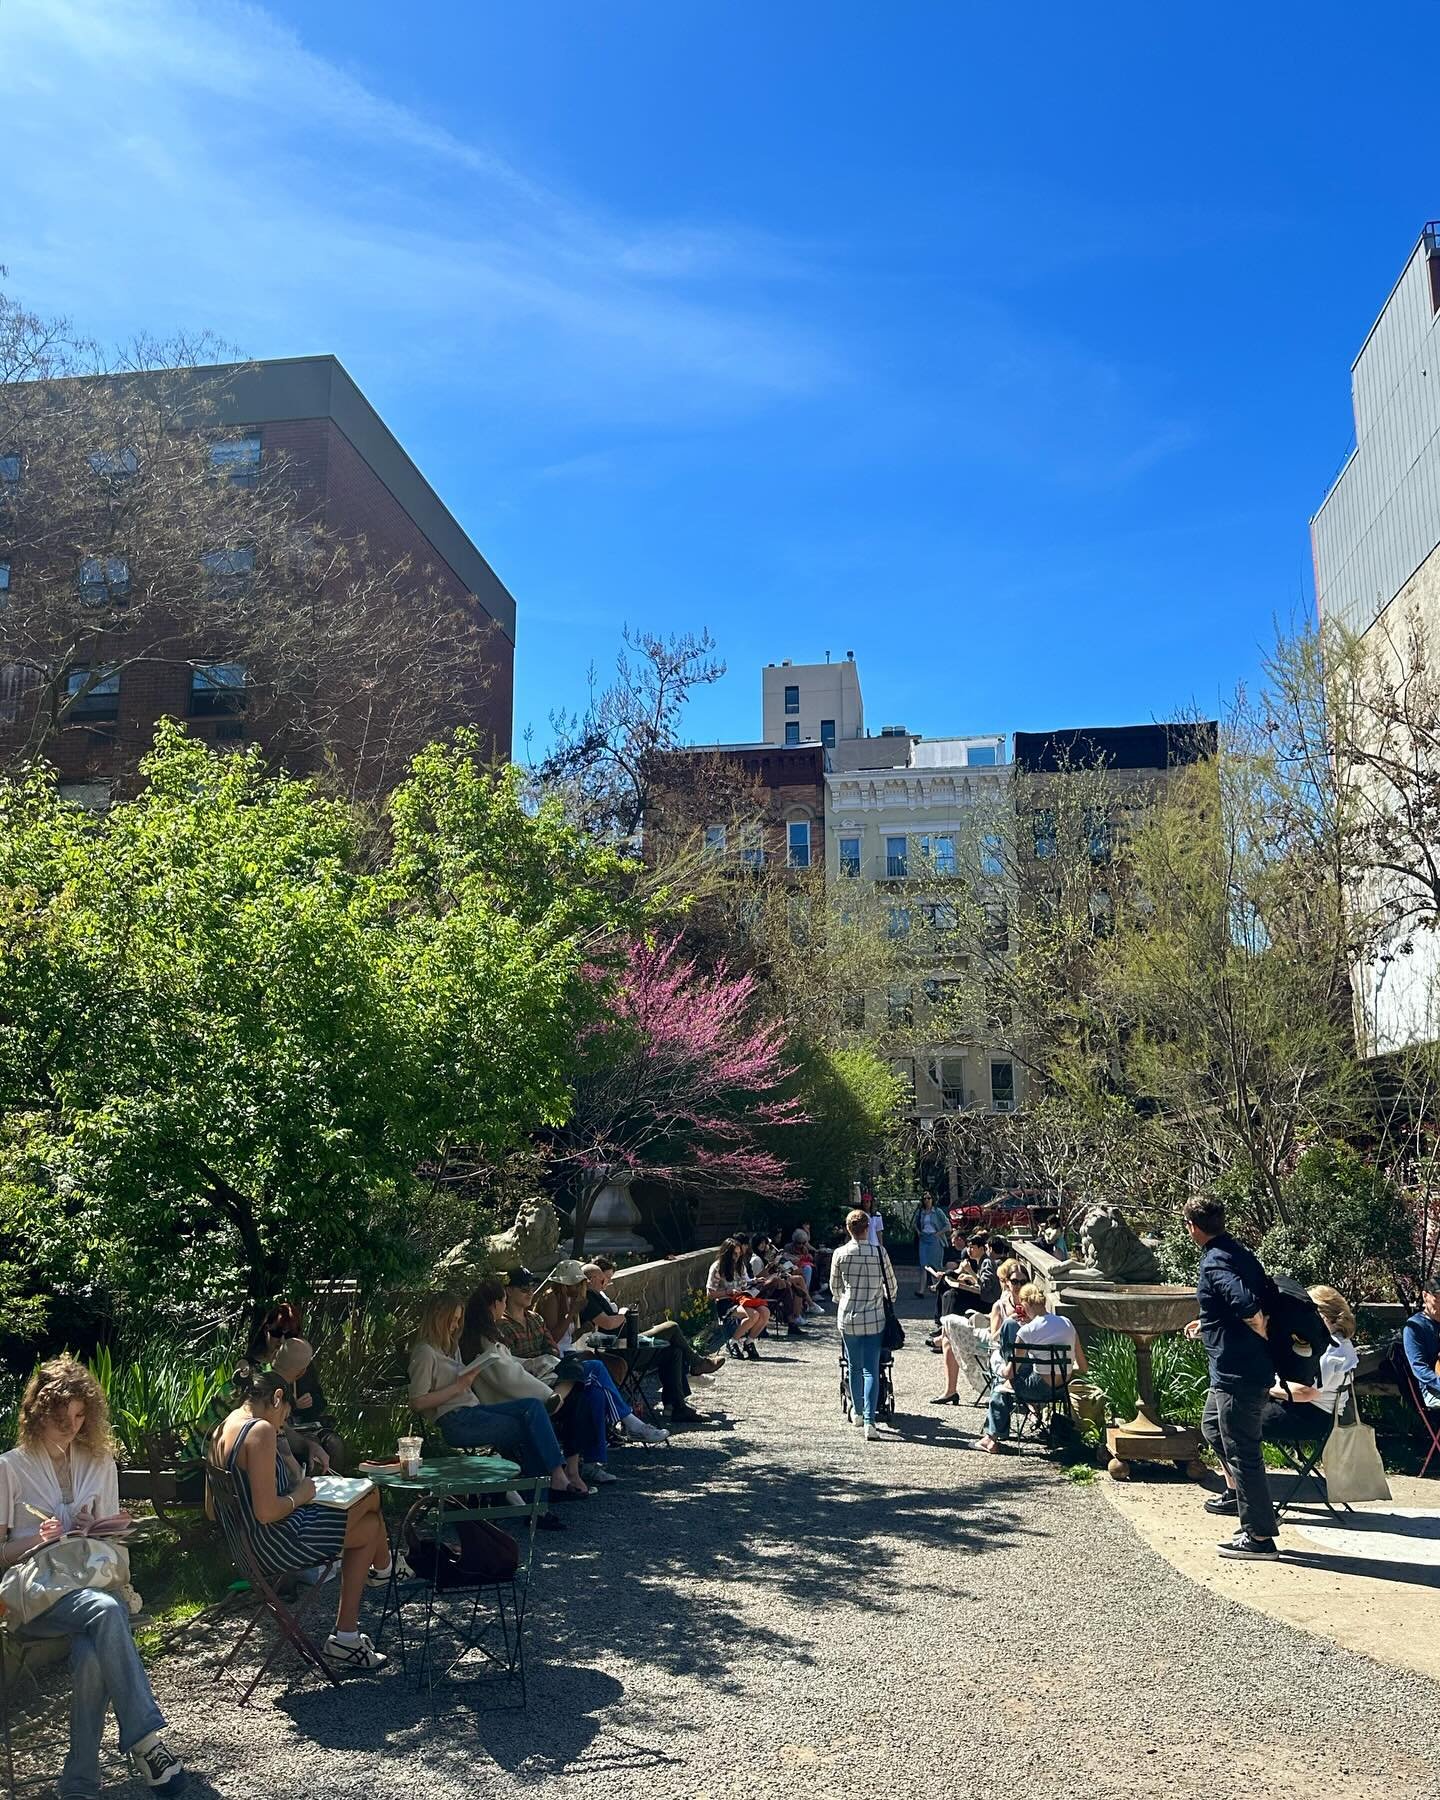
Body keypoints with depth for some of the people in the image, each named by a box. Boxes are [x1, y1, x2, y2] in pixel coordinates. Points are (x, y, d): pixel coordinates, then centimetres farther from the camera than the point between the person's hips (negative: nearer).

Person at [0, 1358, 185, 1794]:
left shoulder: (100, 1462, 15)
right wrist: (37, 1539, -16)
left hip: (90, 1586, 3)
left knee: (90, 1655, -34)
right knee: (105, 1610, -36)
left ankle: (80, 1786, -24)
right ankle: (145, 1741, -33)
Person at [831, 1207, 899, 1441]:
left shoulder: (840, 1254, -4)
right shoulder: (880, 1252, -7)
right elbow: (892, 1286, 3)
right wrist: (886, 1299, 24)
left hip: (848, 1318, 1)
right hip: (874, 1318, -1)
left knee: (854, 1367, 17)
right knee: (871, 1370, 0)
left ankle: (857, 1413, 31)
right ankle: (869, 1421, -10)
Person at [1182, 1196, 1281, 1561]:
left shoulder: (1215, 1263, -20)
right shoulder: (1241, 1253, 9)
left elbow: (1249, 1308, -33)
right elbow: (1269, 1297, 18)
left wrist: (1262, 1335, -11)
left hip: (1237, 1374, -10)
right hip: (1237, 1370, 10)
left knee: (1242, 1451, 0)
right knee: (1212, 1426, 25)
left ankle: (1259, 1538, 9)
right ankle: (1257, 1509, 31)